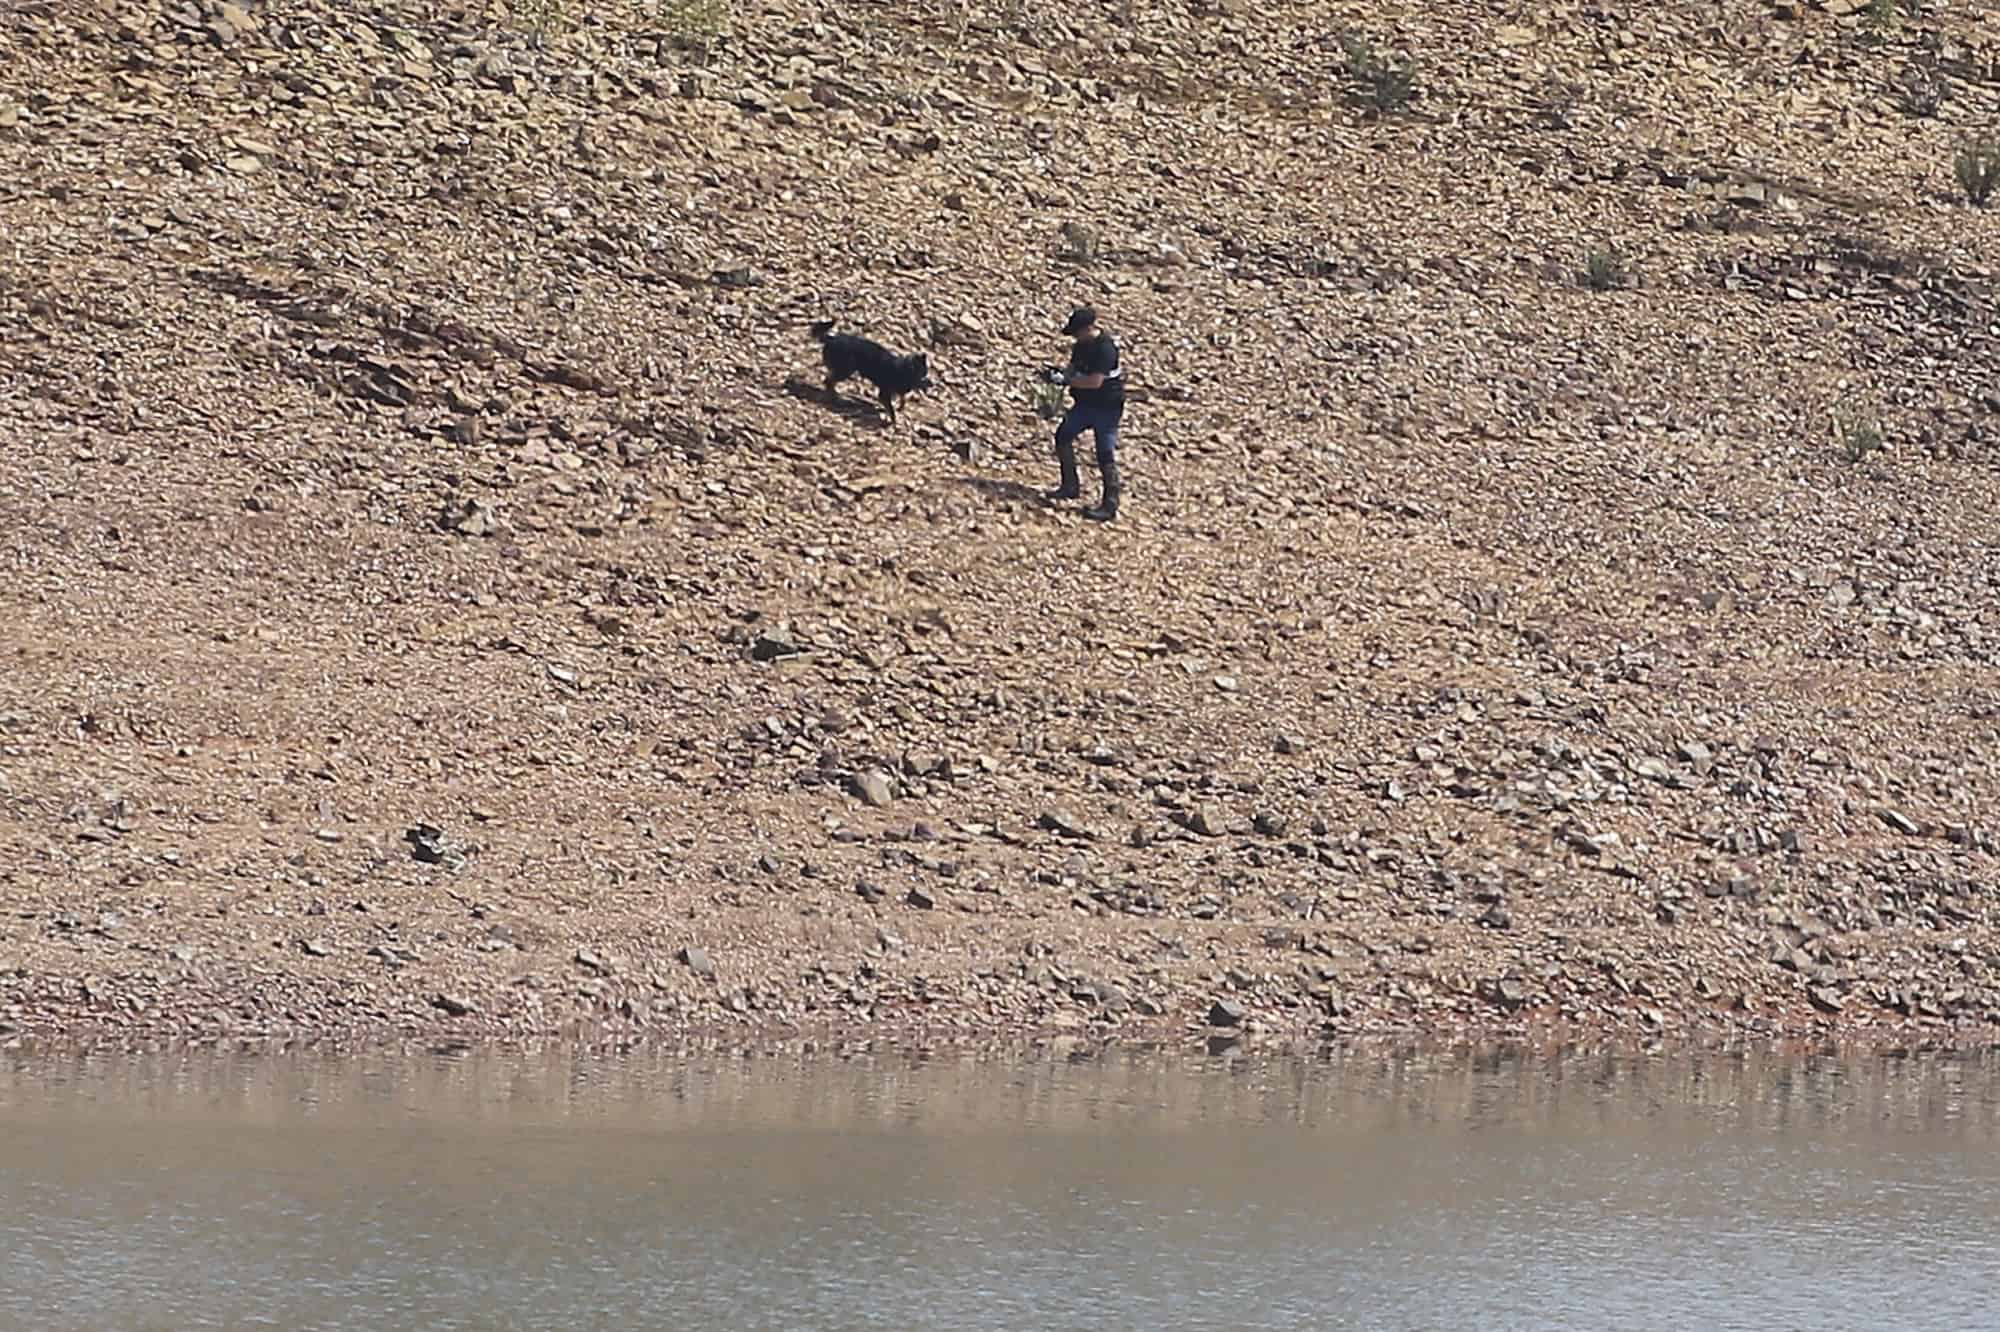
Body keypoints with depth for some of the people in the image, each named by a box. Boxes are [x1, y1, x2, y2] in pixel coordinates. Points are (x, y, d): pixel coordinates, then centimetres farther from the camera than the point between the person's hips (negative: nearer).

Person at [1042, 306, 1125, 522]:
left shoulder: (1105, 348, -25)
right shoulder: (1083, 344, 4)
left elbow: (1095, 381, -29)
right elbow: (1075, 366, 15)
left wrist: (1066, 380, -25)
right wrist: (1060, 371, -7)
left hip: (1107, 406, -10)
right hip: (1085, 403, 10)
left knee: (1105, 454, -9)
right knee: (1063, 436, 17)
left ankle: (1110, 505, -6)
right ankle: (1070, 486, 31)